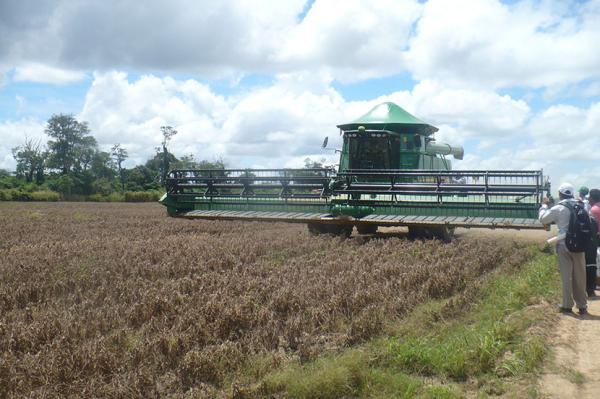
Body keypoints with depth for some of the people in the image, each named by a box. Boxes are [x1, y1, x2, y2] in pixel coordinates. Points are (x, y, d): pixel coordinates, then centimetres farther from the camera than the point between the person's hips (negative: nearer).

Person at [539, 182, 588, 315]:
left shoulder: (558, 209, -9)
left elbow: (543, 218, 1)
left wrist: (544, 205, 13)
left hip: (564, 246, -3)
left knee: (566, 276, 5)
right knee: (580, 276, 9)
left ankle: (567, 305, 10)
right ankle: (582, 306, 15)